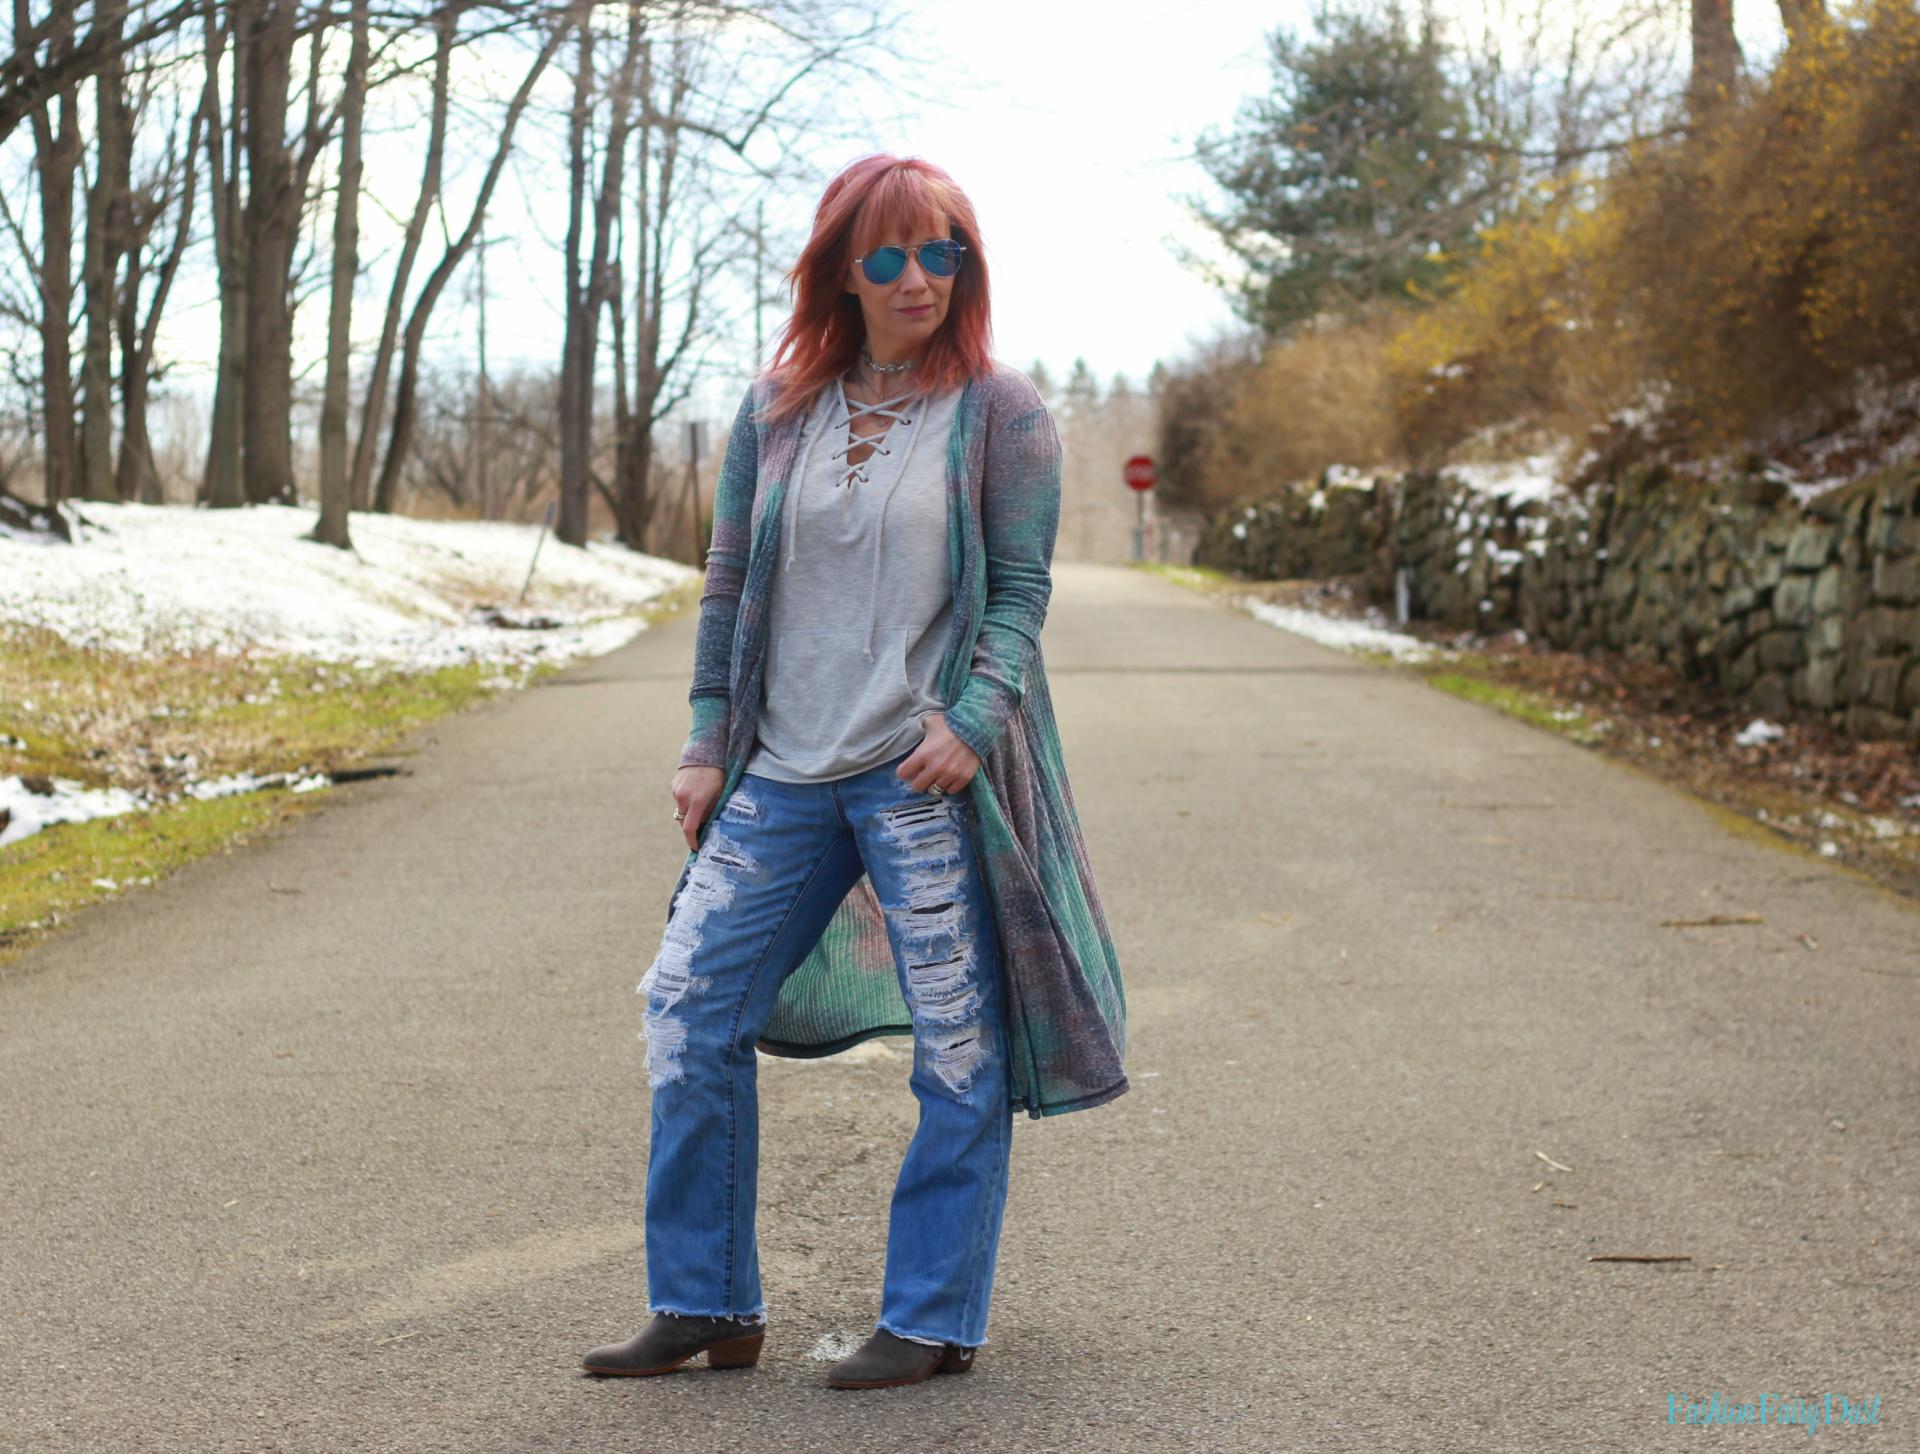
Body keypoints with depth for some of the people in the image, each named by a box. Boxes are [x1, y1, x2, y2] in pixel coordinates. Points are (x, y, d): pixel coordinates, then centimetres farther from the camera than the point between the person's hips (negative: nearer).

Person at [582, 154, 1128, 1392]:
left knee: (957, 1041, -2)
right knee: (691, 1003, 3)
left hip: (929, 775, -4)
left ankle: (935, 1323, 11)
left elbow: (1021, 588, -4)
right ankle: (707, 1305, 14)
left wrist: (971, 722, -18)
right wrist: (709, 745, 8)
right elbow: (730, 584, 14)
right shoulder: (777, 408, 10)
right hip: (786, 775, 5)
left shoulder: (1000, 411, -1)